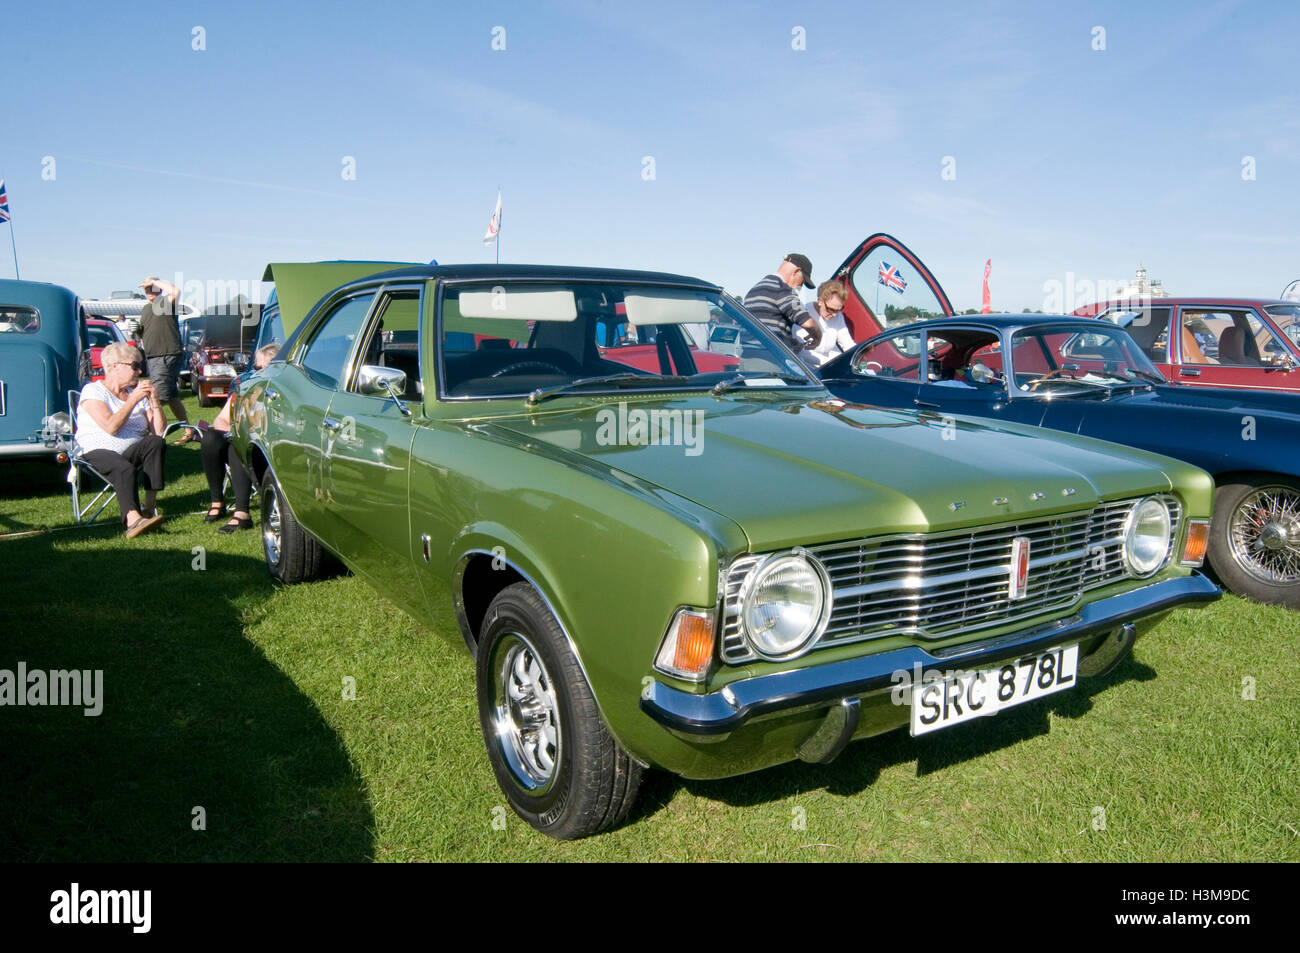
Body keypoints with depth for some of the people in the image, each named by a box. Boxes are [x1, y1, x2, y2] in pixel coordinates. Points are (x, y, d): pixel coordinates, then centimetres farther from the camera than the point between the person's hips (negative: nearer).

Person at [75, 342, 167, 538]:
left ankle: (150, 507, -31)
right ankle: (132, 519, -59)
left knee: (156, 443, -28)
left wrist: (154, 401, -2)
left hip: (132, 452, 5)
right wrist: (133, 400, -11)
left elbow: (158, 432, 8)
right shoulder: (93, 391, 4)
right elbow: (111, 427, -15)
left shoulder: (137, 393, 19)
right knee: (124, 468, -37)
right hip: (99, 453, -4)